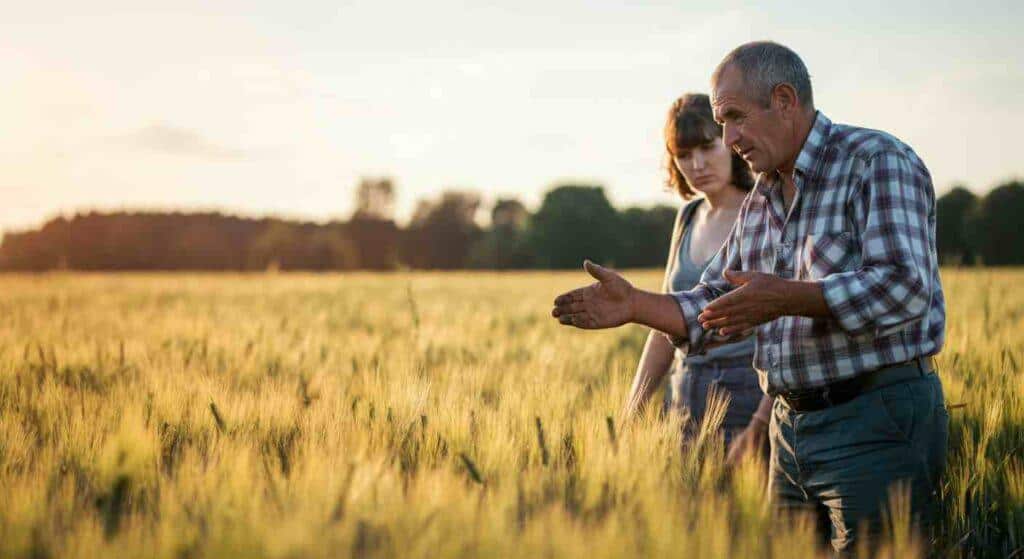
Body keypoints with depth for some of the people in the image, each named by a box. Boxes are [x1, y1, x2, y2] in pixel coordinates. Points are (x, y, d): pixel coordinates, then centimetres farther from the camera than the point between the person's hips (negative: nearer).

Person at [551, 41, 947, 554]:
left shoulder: (878, 162, -9)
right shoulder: (761, 200, 15)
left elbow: (905, 287, -23)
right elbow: (713, 309, 18)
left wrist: (786, 298, -30)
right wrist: (634, 305, 2)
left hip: (878, 420, -8)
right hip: (791, 428, 8)